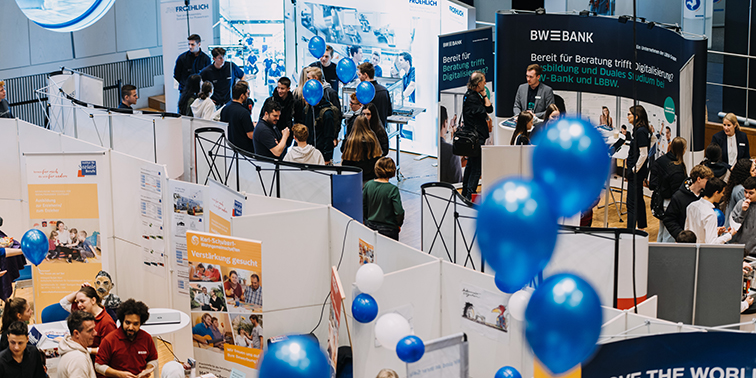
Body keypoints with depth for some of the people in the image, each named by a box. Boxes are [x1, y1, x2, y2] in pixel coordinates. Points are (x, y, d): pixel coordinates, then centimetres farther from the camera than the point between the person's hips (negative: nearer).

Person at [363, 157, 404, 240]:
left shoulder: (368, 184, -1)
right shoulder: (393, 189, -15)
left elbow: (363, 206, 7)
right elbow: (399, 212, -16)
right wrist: (398, 224, 2)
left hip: (370, 226, 5)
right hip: (388, 229, -5)